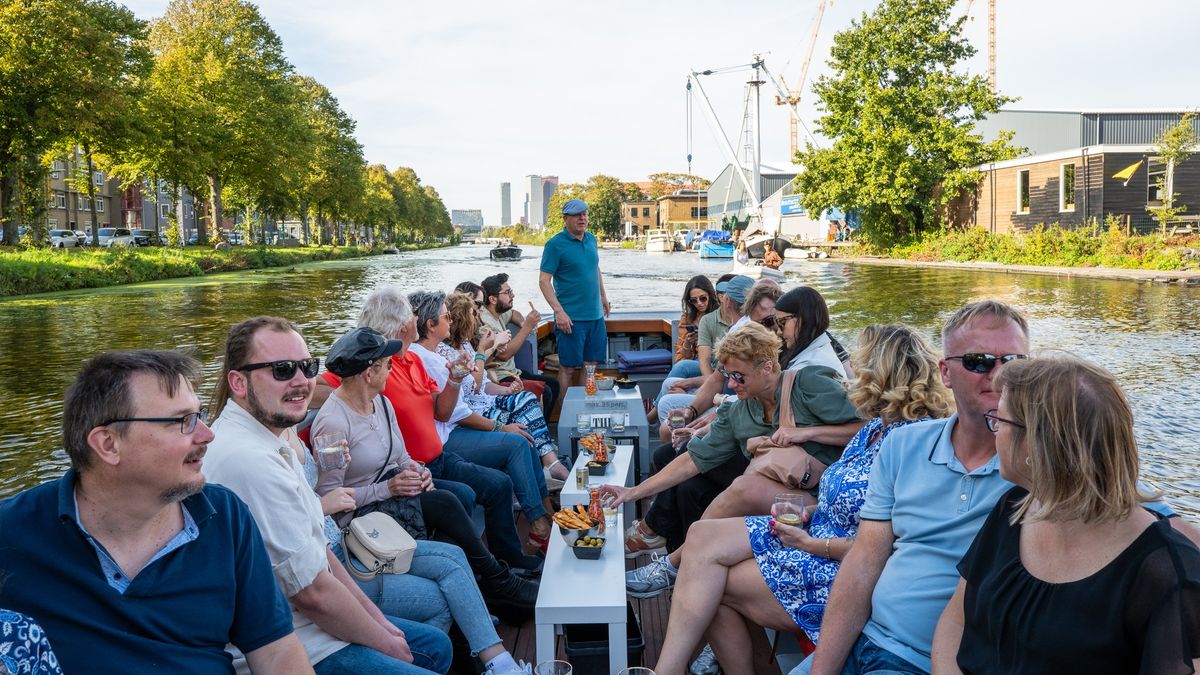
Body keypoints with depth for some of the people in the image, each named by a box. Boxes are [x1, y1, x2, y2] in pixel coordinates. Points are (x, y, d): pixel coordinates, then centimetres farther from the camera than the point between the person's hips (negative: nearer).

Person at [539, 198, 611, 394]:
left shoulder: (591, 239, 10)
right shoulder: (555, 244, -10)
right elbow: (544, 281, -13)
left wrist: (603, 296, 23)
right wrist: (559, 312, -20)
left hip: (595, 315, 7)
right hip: (571, 318, -7)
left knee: (591, 364, 11)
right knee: (569, 367, -1)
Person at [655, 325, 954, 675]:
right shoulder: (875, 428, 10)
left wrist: (813, 544, -18)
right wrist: (807, 512, 1)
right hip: (815, 536, 9)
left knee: (707, 585, -11)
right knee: (702, 536, -7)